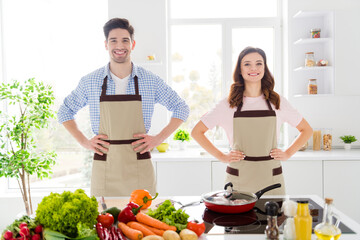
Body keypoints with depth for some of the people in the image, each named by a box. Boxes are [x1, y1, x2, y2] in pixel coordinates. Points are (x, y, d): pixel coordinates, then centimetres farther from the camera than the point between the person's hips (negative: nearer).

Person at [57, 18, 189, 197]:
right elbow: (65, 111, 17)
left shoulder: (150, 80, 1)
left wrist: (159, 138, 1)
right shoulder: (90, 82, 3)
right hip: (104, 165, 1)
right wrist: (84, 141, 4)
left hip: (139, 166, 0)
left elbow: (181, 108, 12)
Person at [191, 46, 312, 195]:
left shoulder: (278, 102, 5)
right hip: (239, 177, -1)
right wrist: (222, 157, 0)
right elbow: (196, 132, 6)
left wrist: (287, 154, 5)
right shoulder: (228, 104, 1)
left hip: (271, 177, 1)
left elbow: (306, 130, 17)